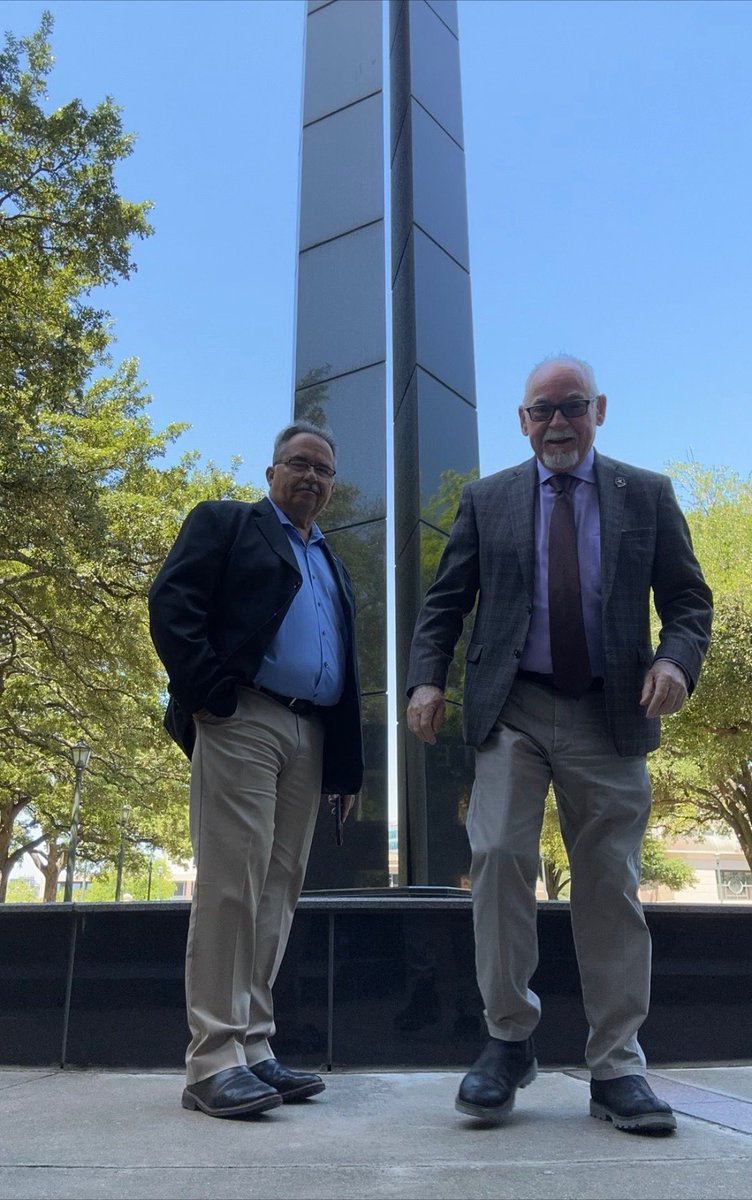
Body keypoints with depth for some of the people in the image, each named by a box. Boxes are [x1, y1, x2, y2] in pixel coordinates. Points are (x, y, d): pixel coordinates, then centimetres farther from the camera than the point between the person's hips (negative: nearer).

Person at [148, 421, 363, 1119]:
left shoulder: (333, 567, 27)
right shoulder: (223, 523, 10)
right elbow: (171, 602, -4)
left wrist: (347, 763, 13)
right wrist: (209, 692, -15)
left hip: (311, 739, 6)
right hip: (242, 721, -6)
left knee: (278, 891, 3)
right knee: (231, 883, -10)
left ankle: (252, 1049, 9)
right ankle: (213, 1061, -5)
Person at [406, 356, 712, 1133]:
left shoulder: (648, 496, 10)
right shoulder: (486, 501, 11)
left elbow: (687, 598, 8)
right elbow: (444, 602, 9)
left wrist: (677, 658, -12)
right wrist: (426, 679, -6)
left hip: (609, 716, 0)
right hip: (512, 710, 0)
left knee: (610, 884, 3)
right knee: (498, 856, -11)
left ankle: (616, 1068, 14)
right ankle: (509, 1040, 7)